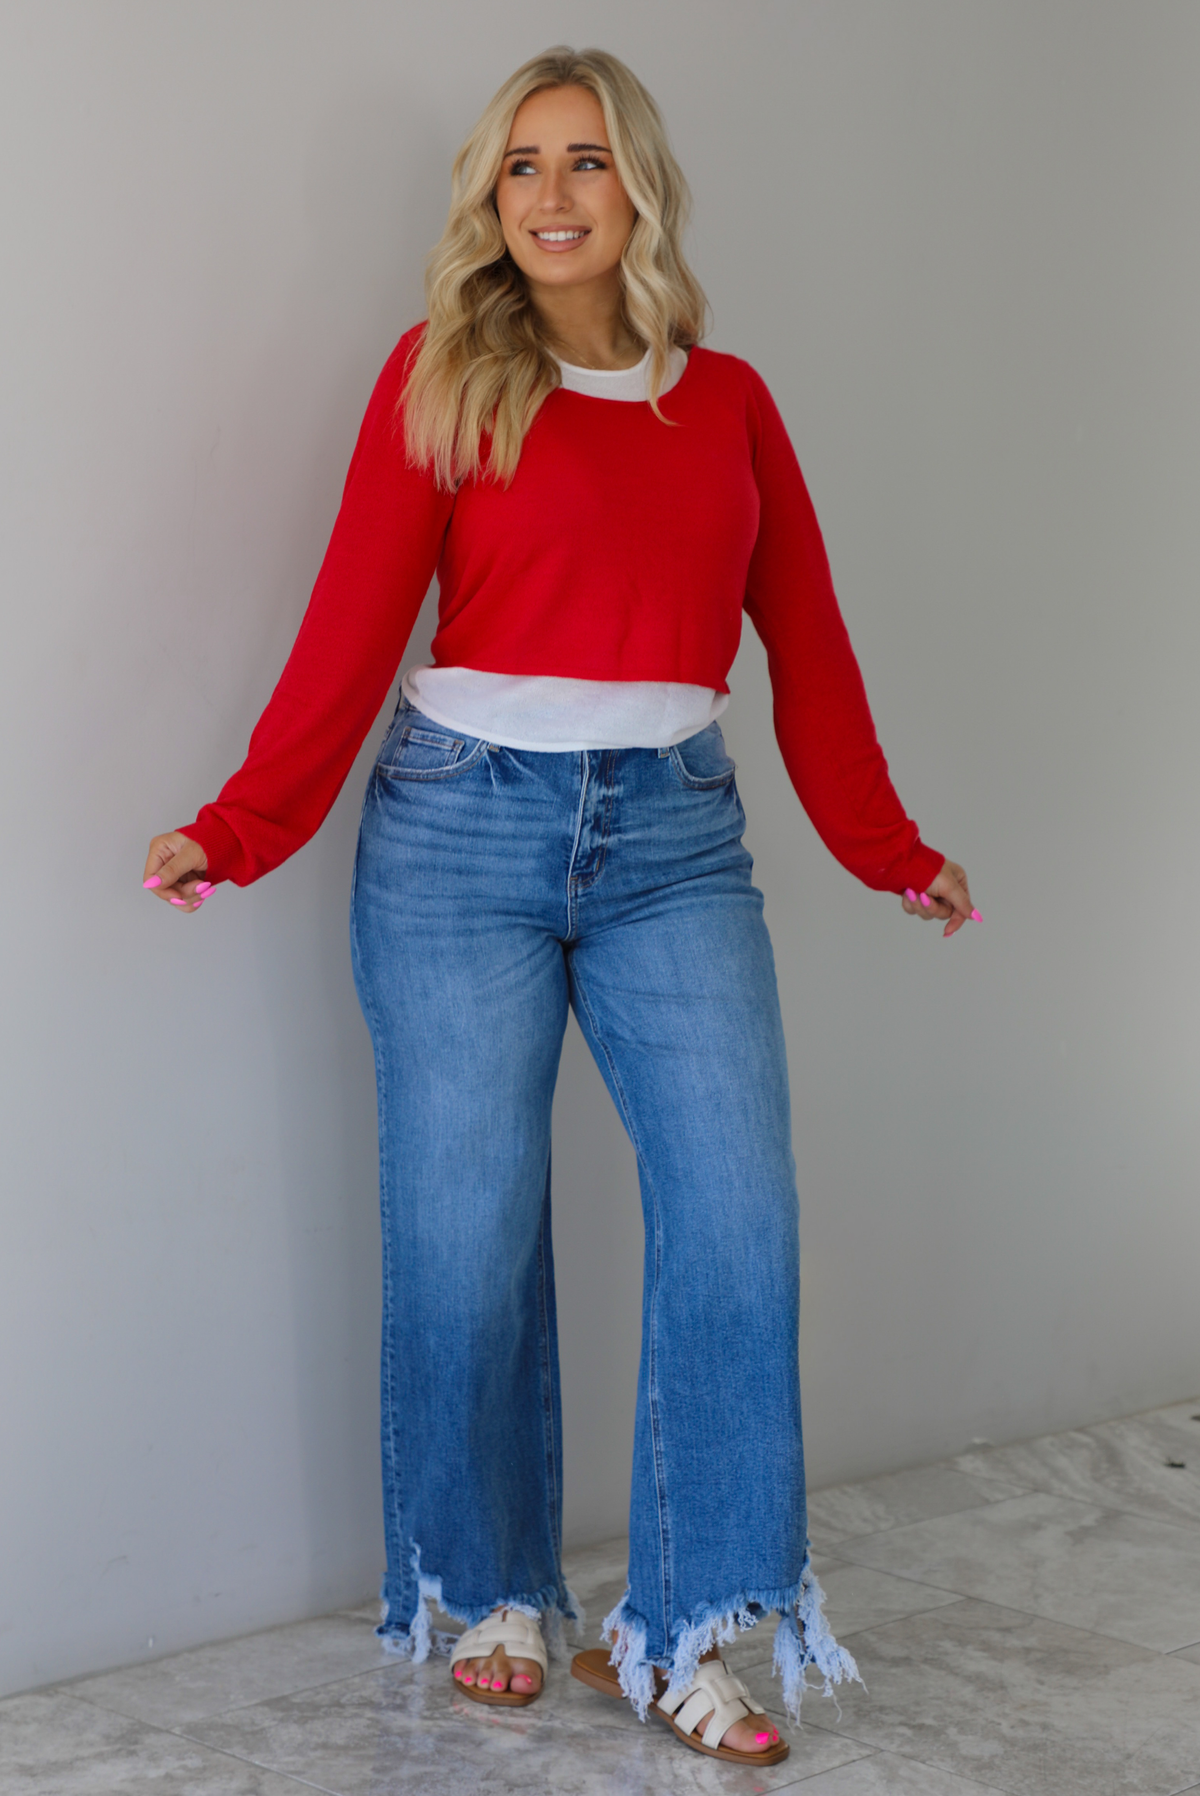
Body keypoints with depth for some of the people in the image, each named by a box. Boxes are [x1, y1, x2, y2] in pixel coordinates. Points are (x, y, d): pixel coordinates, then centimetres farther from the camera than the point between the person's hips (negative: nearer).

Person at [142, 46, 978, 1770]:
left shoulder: (727, 398, 12)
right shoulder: (441, 377, 3)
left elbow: (807, 641, 14)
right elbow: (354, 623, -3)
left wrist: (889, 850, 15)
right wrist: (240, 831, -11)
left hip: (674, 834, 3)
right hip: (465, 820, -2)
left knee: (738, 1216, -6)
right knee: (468, 1231, 2)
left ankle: (682, 1630, 5)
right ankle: (491, 1593, 22)